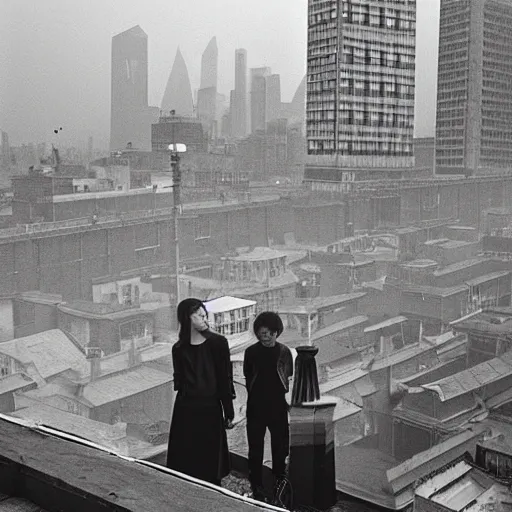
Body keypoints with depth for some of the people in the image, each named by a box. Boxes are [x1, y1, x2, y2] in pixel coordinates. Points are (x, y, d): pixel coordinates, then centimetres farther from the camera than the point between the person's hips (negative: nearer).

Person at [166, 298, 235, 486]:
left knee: (210, 462, 5)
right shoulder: (179, 349, 3)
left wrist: (229, 413, -3)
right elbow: (179, 380, 11)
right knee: (185, 462, 6)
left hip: (211, 409, -2)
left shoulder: (218, 343, -4)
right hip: (186, 410, 2)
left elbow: (225, 378, -3)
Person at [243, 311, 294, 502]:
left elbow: (288, 379, 4)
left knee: (280, 446, 10)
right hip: (256, 407, 0)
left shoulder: (284, 352, -3)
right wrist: (258, 394, 0)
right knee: (255, 448, 3)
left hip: (278, 407, 1)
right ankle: (256, 486, 14)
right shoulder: (251, 352, -4)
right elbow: (248, 379, 4)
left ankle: (280, 480, 28)